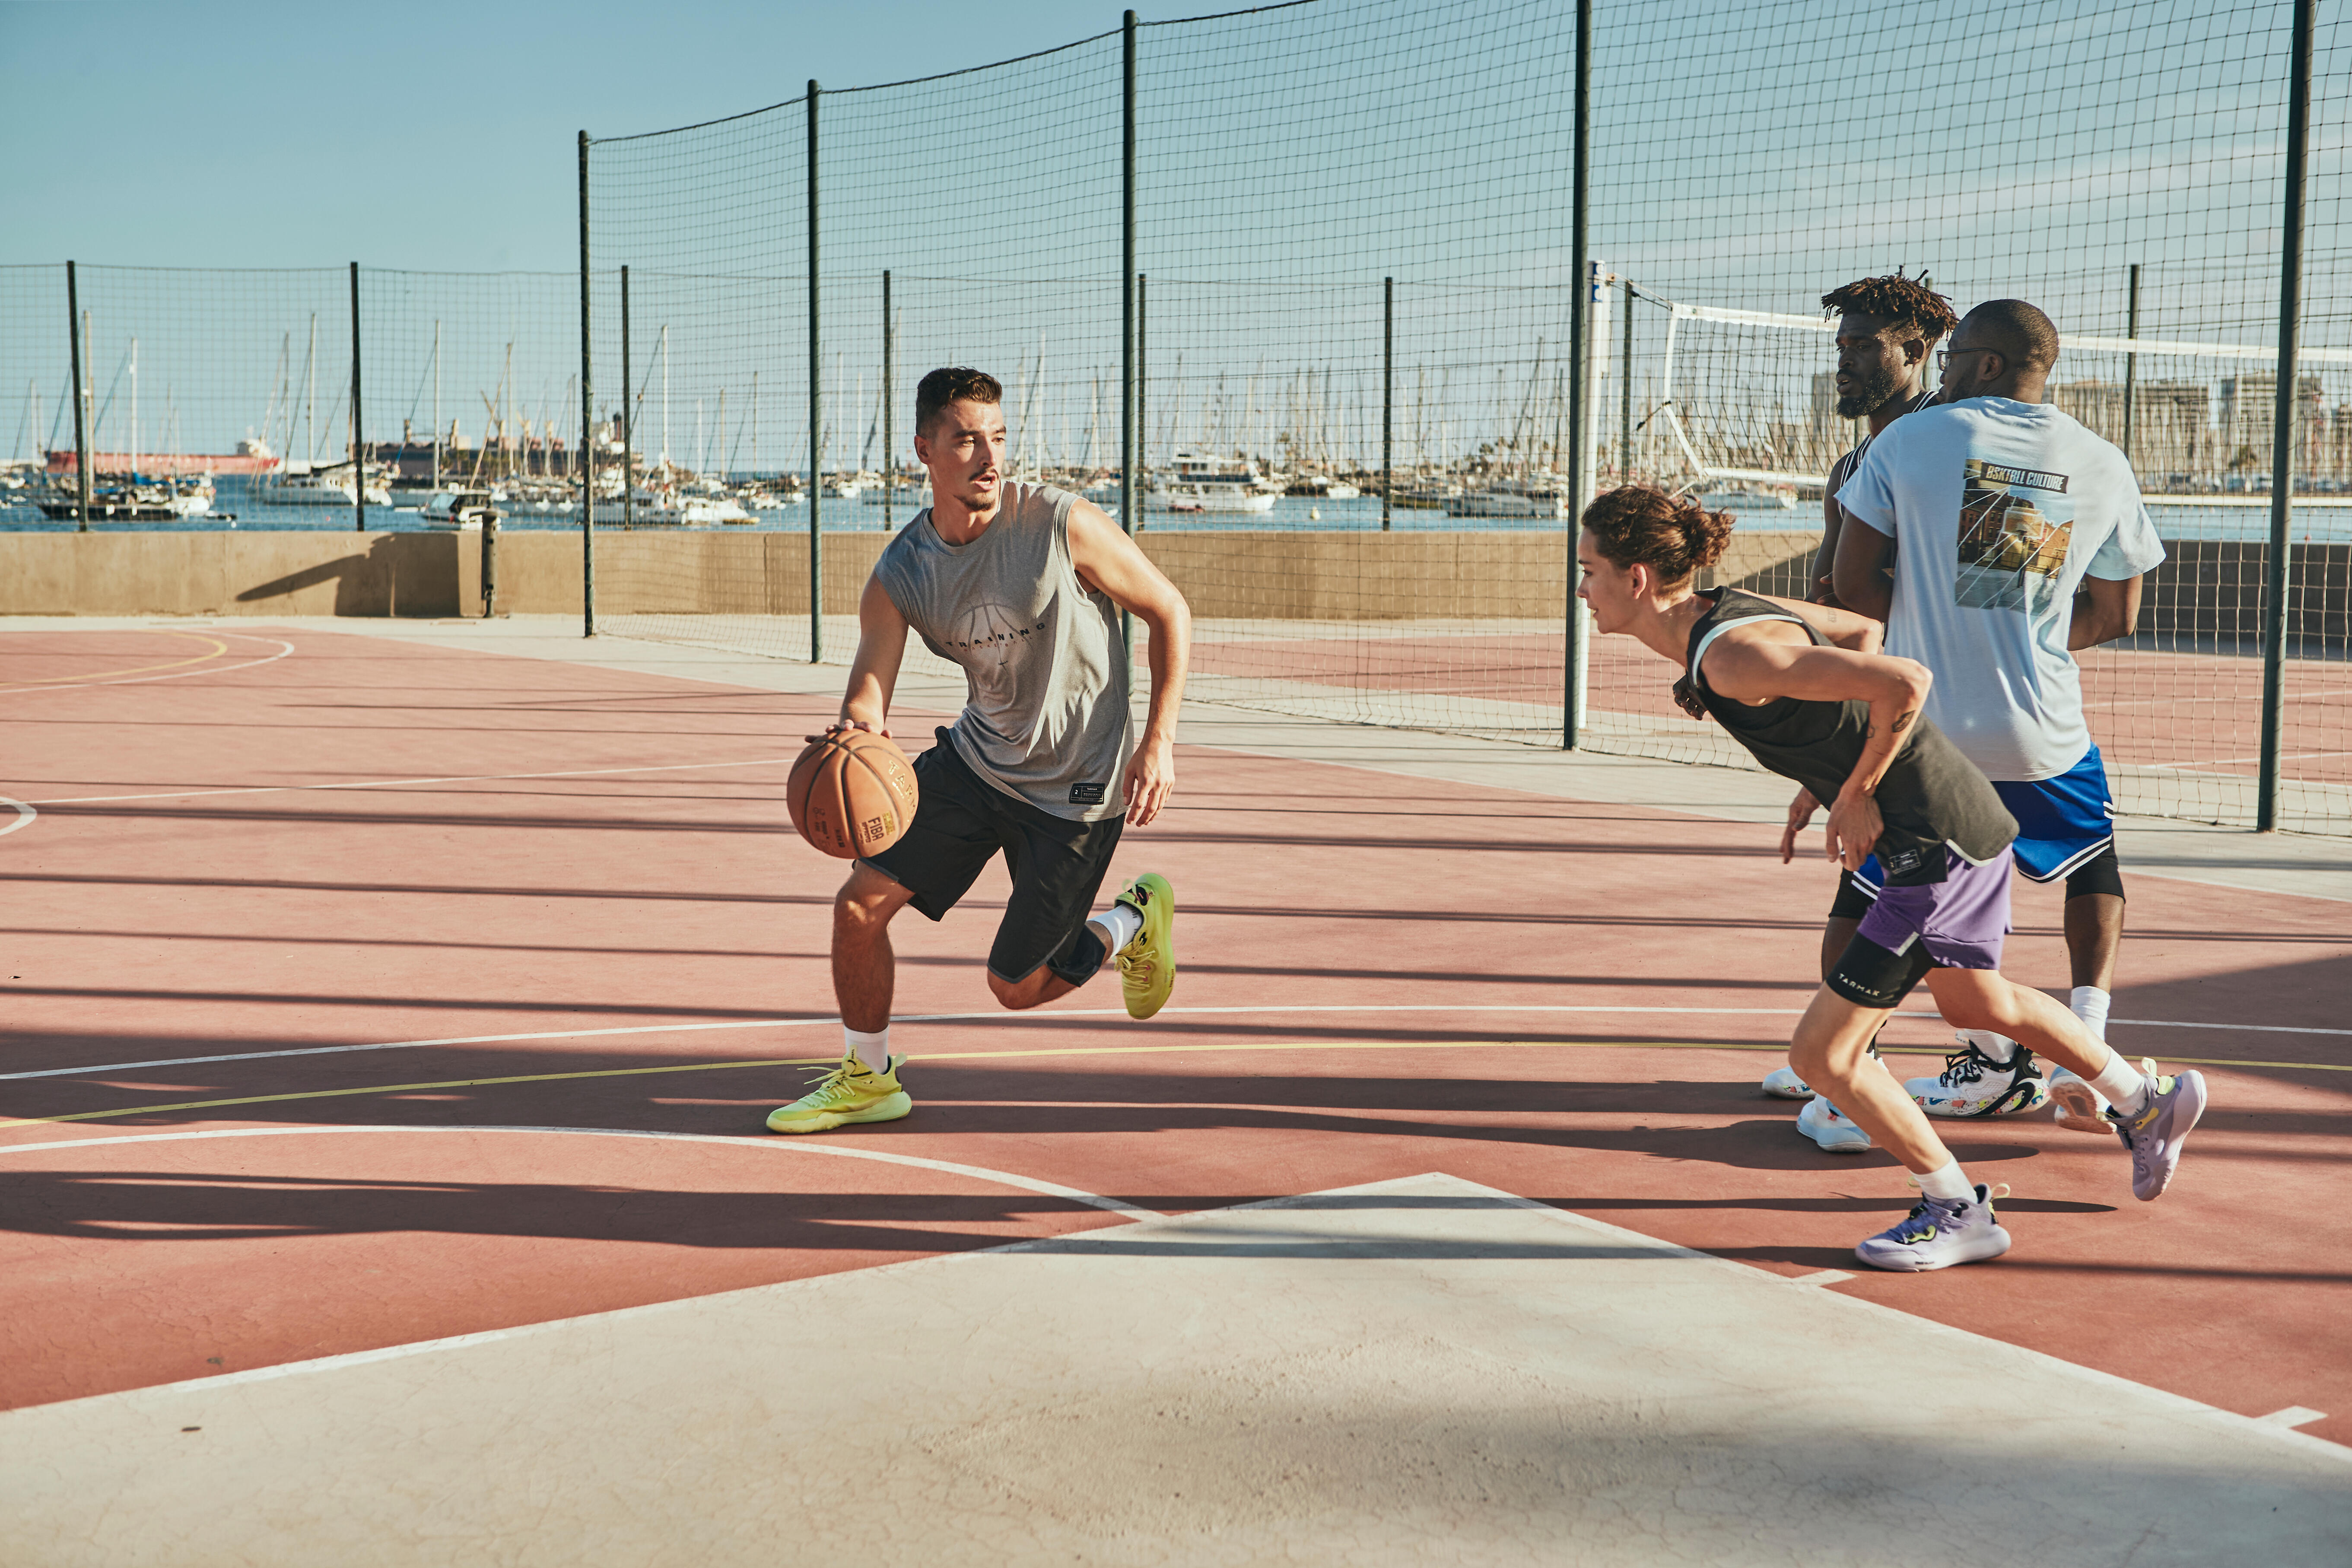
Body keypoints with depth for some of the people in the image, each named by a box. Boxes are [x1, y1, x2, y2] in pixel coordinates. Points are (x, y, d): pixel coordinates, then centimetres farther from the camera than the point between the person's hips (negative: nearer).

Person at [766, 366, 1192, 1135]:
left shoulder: (1063, 525, -19)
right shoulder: (897, 575, -9)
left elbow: (1170, 612, -10)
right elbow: (868, 688, -14)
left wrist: (1159, 741, -17)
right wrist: (858, 725, -40)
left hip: (1075, 786, -4)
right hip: (976, 757, 4)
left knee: (1017, 985, 2)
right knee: (860, 904, -2)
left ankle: (1135, 918, 32)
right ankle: (867, 1079, 20)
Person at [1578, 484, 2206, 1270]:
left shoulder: (1733, 656, -27)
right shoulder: (1724, 610, 3)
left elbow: (1906, 682, -31)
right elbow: (1861, 629, 18)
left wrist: (1857, 793, -17)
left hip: (1938, 845, -10)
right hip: (1967, 820, 10)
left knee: (1821, 1056, -3)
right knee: (1976, 1003, 33)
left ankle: (1959, 1212, 14)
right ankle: (2149, 1102, 50)